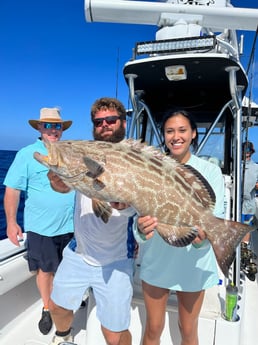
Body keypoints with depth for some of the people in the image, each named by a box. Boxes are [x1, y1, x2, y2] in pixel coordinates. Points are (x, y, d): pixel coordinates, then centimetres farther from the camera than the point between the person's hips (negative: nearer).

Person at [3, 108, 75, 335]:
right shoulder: (26, 154, -6)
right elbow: (12, 190, -8)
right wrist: (11, 222, -13)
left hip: (71, 226, 3)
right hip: (41, 228, -3)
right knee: (45, 270, 14)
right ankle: (47, 309, 36)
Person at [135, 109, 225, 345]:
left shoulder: (210, 171, -5)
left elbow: (217, 218, -11)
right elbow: (141, 210, -8)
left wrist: (204, 234, -33)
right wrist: (141, 228, -31)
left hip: (193, 262, 0)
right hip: (156, 260, 1)